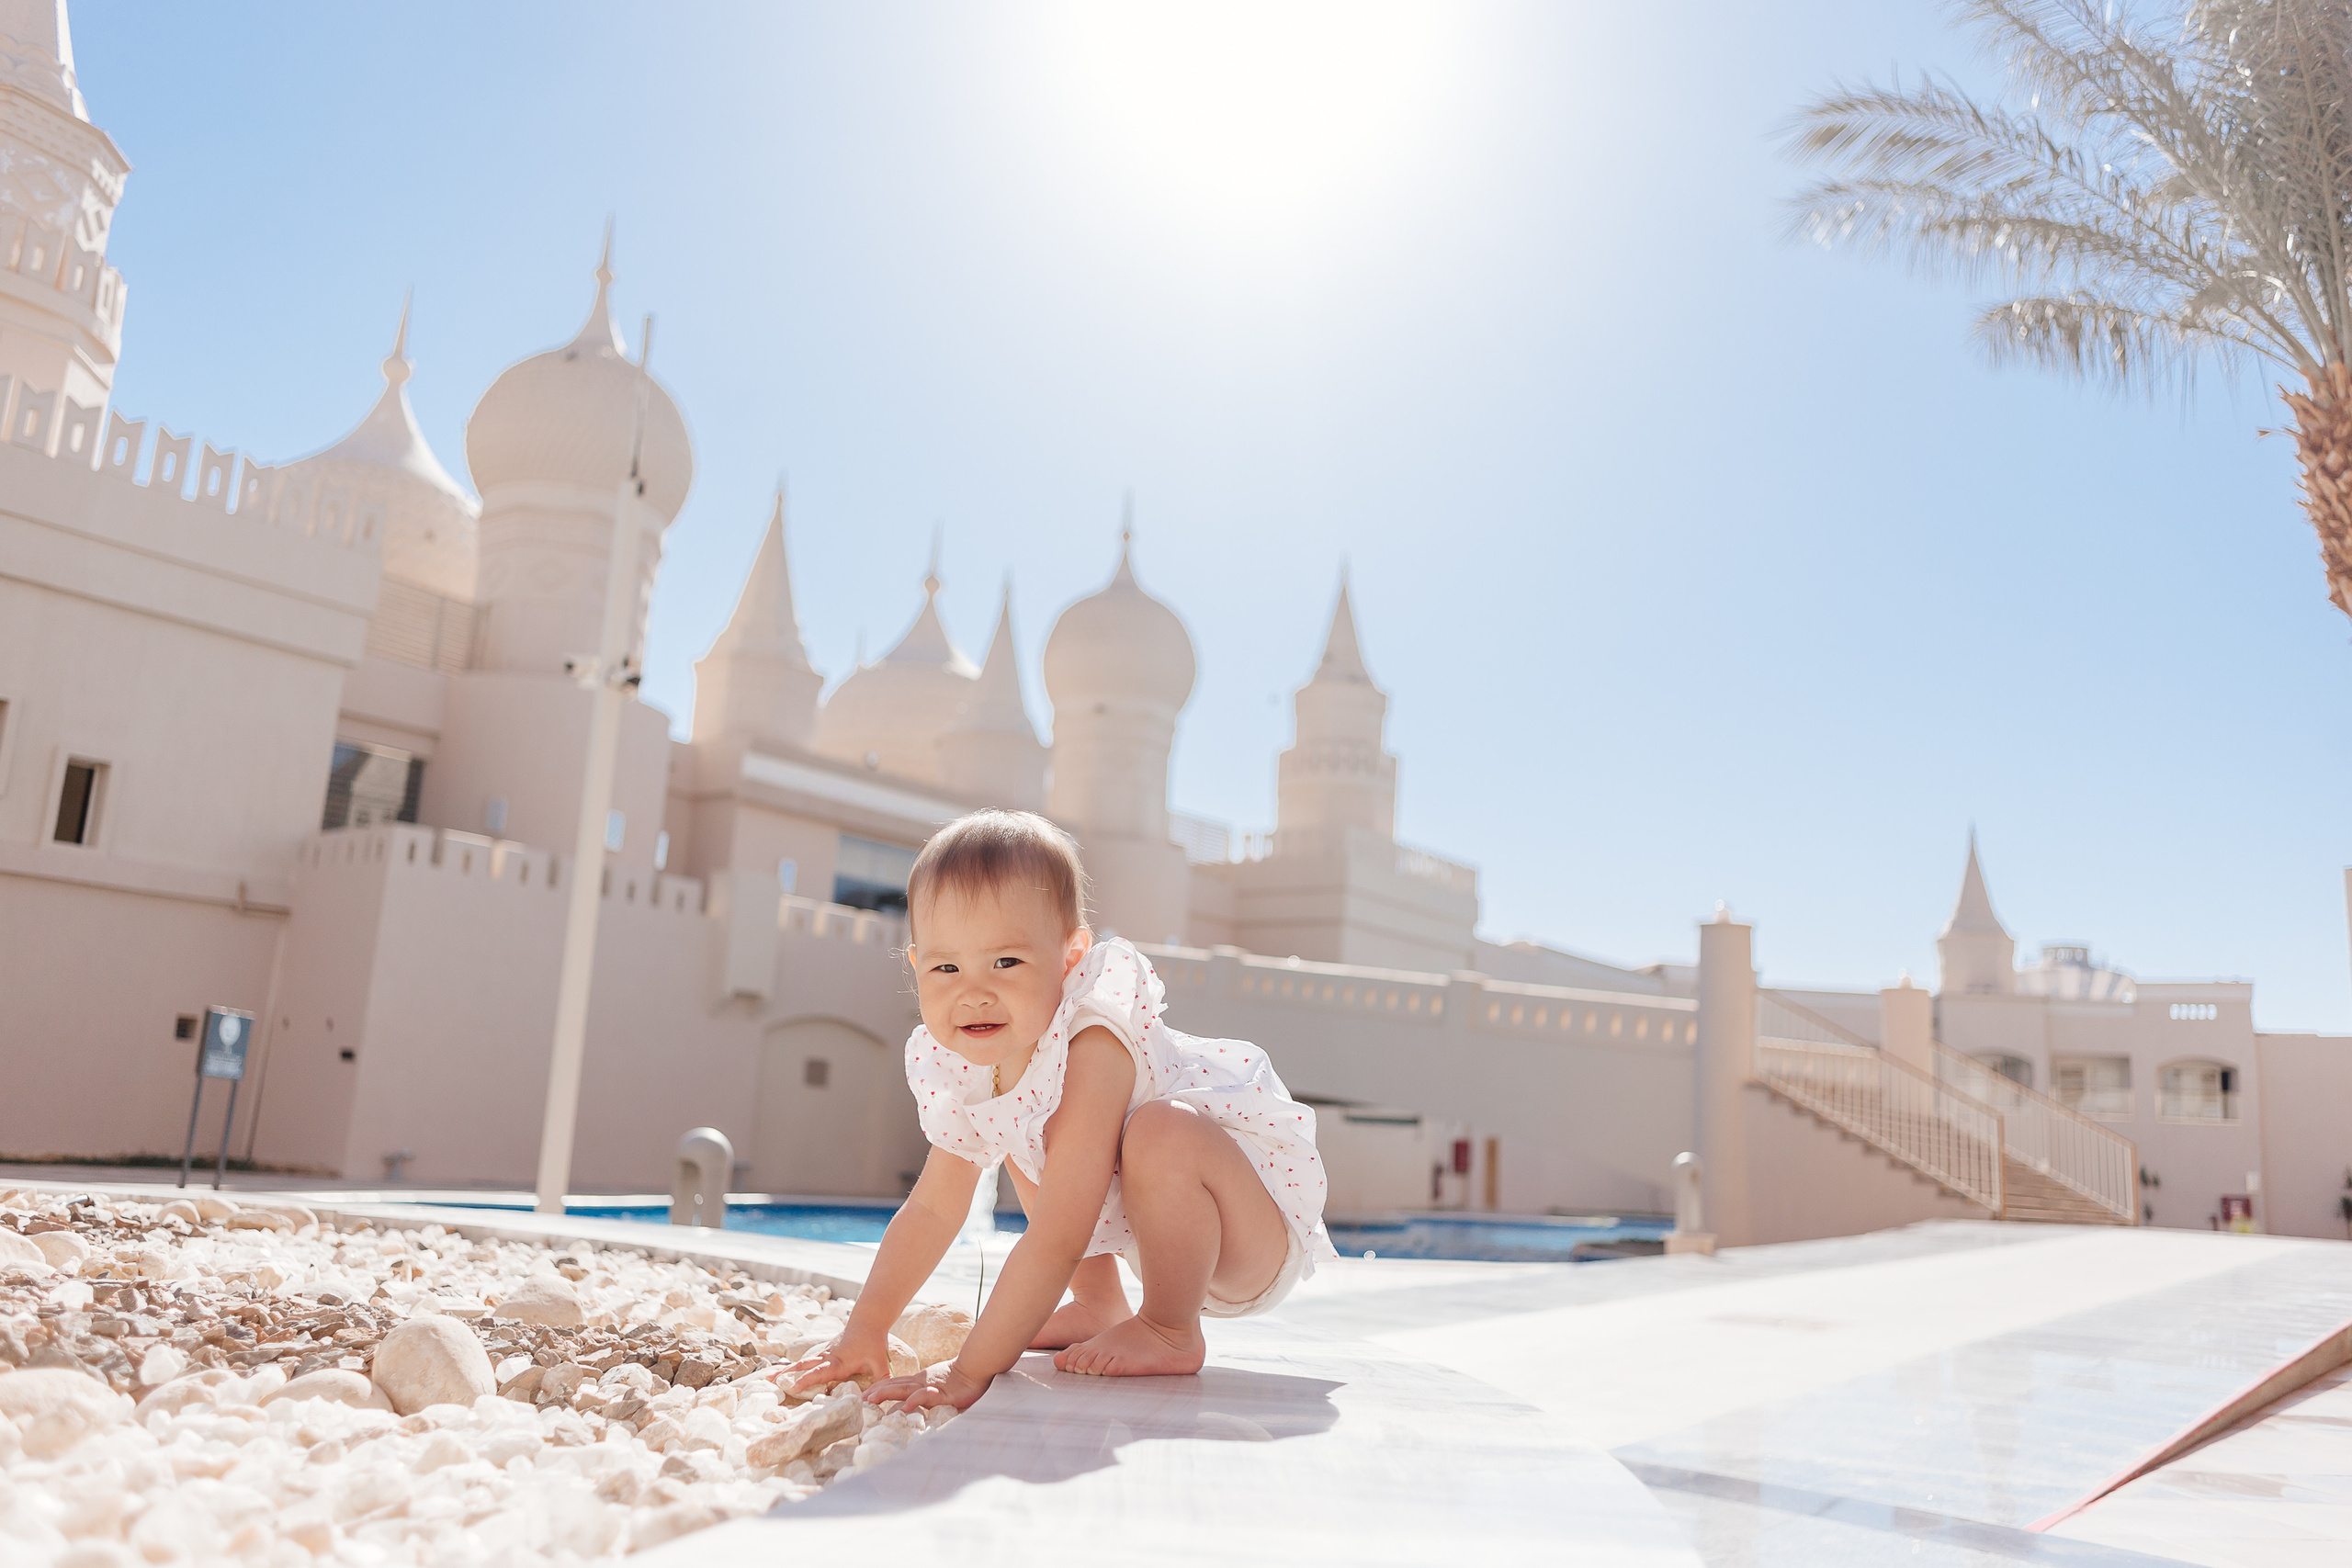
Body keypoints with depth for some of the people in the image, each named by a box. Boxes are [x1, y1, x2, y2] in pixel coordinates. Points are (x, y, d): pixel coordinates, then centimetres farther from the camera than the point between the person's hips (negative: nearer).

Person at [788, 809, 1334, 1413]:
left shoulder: (1094, 1048, -34)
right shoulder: (964, 1068, -8)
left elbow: (1057, 1242, -36)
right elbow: (931, 1209, 5)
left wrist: (971, 1371, -33)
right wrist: (865, 1330, 1)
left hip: (1262, 1228, -8)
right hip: (1174, 1224, 8)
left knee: (1161, 1132, -36)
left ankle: (1172, 1333, -11)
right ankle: (1100, 1307, 19)